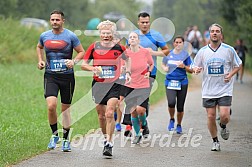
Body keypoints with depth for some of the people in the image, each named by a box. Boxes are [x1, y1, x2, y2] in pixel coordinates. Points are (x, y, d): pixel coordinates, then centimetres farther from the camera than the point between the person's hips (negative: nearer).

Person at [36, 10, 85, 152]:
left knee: (66, 108, 7)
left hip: (67, 76, -1)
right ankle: (55, 135, 3)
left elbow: (82, 52, 2)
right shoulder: (44, 36, 5)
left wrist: (74, 61, -16)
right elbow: (39, 47, 27)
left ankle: (66, 140, 21)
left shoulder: (71, 36, -5)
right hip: (50, 76, 1)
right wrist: (40, 60, 11)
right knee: (51, 105, -17)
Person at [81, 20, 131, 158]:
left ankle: (109, 144, -13)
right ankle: (106, 137, 32)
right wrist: (93, 68, -15)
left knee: (109, 114, -15)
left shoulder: (119, 48, -1)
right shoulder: (94, 47, -1)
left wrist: (127, 72, 8)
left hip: (114, 85, -2)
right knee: (101, 115, 9)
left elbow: (127, 59, 20)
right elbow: (83, 64, 4)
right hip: (98, 84, 2)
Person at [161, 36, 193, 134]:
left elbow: (191, 70, 3)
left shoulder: (185, 55, 2)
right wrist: (165, 68, -1)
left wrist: (184, 67, -16)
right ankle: (172, 119, 7)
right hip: (170, 82, 0)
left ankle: (179, 125, 26)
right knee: (171, 103, -21)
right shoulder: (168, 54, 6)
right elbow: (163, 64, 21)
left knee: (180, 106, 4)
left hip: (182, 82, 0)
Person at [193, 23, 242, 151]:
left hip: (225, 89, -1)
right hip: (208, 90, 2)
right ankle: (215, 141, 19)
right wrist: (196, 70, -13)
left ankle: (223, 127, 23)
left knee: (224, 115, -13)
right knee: (211, 117, 1)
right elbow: (196, 67, 11)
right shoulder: (202, 51, 3)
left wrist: (230, 75, -8)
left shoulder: (229, 50, -2)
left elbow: (238, 65, 9)